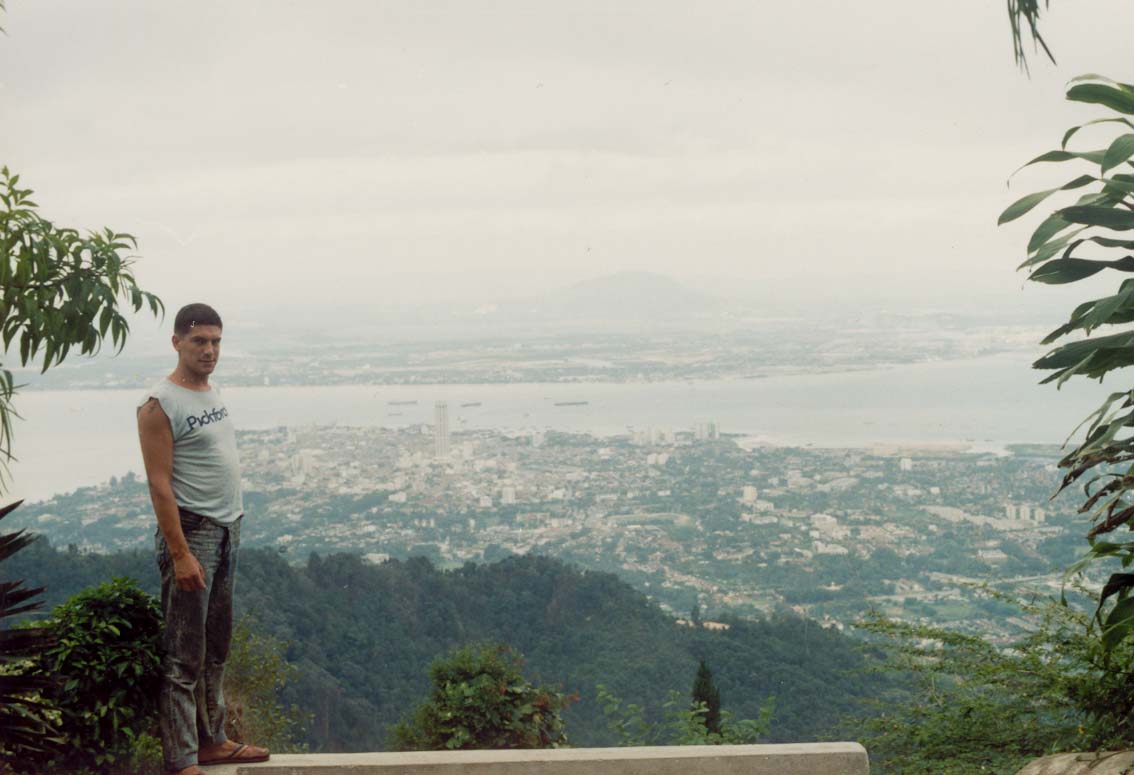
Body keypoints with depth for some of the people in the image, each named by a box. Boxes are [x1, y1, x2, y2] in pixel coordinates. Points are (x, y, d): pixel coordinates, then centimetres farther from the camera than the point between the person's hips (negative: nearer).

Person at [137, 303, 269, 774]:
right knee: (184, 656, -4)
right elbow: (160, 485, -18)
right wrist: (180, 554, -22)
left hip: (227, 531, 9)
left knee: (216, 647, 16)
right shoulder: (160, 406, -13)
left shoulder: (213, 395, 12)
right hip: (191, 531, -9)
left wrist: (231, 530, 15)